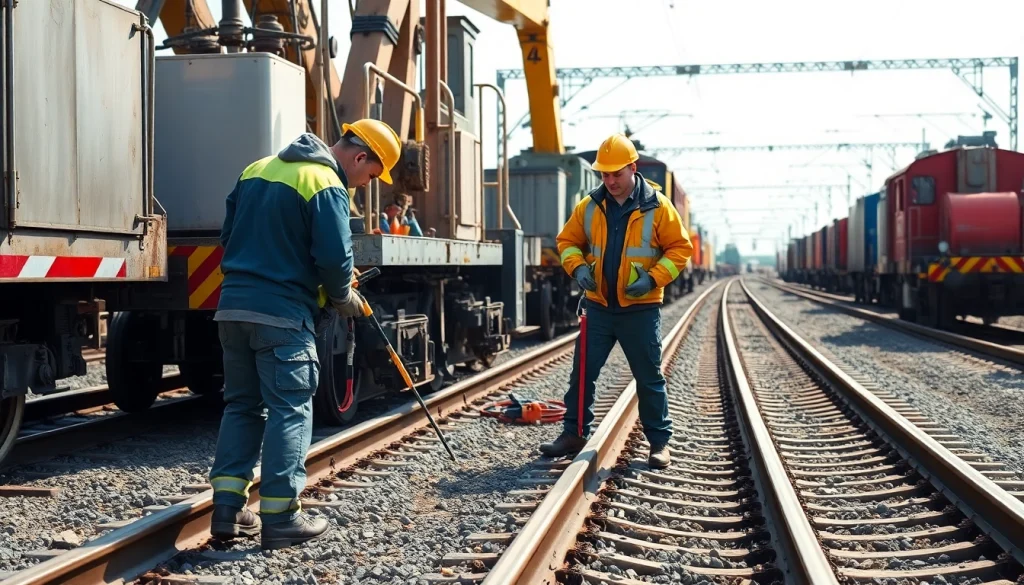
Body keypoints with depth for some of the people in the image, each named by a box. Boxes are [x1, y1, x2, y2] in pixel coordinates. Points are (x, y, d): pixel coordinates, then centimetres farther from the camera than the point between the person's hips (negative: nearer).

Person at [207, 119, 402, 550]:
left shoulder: (257, 169, 16)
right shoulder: (326, 185, -10)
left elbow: (229, 235, 18)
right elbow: (334, 255, -16)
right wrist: (343, 297, 2)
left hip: (233, 304, 7)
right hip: (282, 312, -7)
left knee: (241, 405, 14)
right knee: (290, 411, 0)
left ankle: (227, 509, 11)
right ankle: (280, 518, 0)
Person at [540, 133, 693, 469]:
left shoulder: (657, 207, -7)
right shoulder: (590, 206, 3)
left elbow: (680, 249, -4)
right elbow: (567, 240, 12)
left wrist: (653, 278, -16)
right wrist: (577, 267, -7)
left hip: (640, 309, -3)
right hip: (598, 306, 3)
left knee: (649, 378, 4)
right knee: (582, 373, 7)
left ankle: (659, 442, 14)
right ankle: (574, 434, 19)